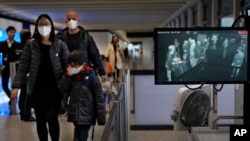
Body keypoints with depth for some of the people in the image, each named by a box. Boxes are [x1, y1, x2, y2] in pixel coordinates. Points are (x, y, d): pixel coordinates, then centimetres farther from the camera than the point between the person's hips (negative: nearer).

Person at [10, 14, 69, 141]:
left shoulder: (60, 45, 2)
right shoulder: (30, 45, 3)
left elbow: (68, 65, -2)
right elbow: (23, 67, -1)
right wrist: (16, 86, -11)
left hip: (55, 90, -2)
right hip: (37, 90, 2)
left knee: (52, 119, -9)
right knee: (40, 121, 10)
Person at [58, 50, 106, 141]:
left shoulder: (92, 77, -13)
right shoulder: (72, 76, 4)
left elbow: (99, 99, -12)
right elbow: (62, 89, -2)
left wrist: (101, 119, -12)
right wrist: (68, 76, -15)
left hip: (88, 116, -6)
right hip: (75, 115, 6)